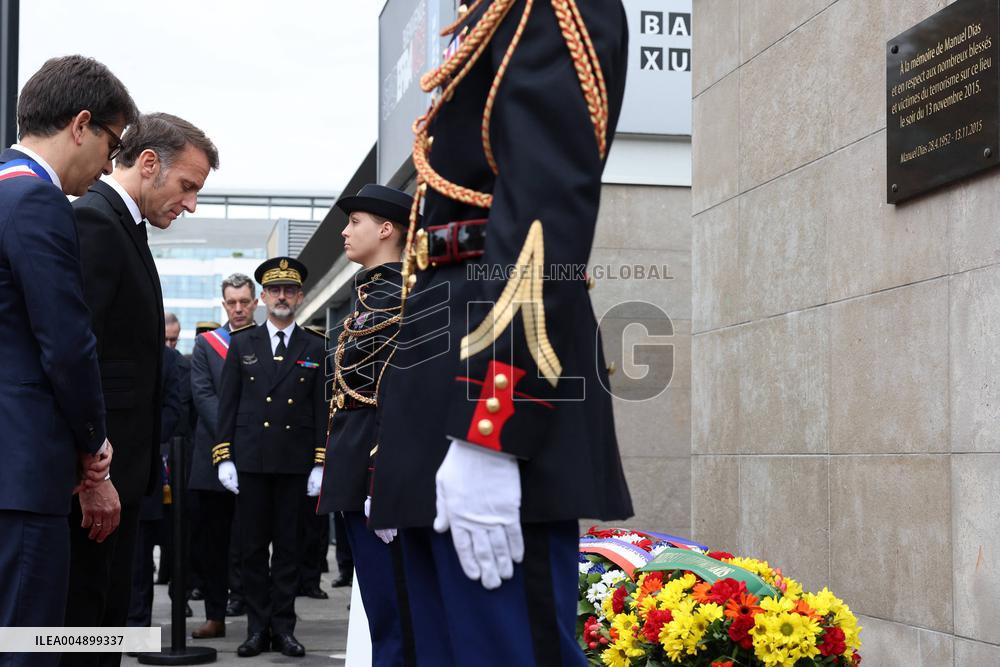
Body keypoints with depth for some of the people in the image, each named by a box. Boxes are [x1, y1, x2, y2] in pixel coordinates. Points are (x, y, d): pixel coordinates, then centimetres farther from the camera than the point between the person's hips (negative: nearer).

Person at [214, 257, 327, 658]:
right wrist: (224, 457, -1)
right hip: (250, 459, 0)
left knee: (288, 546, 4)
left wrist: (320, 464, -2)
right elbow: (227, 404, 6)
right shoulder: (241, 344, 8)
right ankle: (258, 627, 9)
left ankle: (283, 627, 9)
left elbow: (322, 410, 4)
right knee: (253, 546, 3)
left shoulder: (315, 348, 7)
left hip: (295, 462, 0)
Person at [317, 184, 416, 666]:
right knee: (382, 607, 13)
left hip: (378, 468, -10)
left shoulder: (398, 296, -11)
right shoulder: (373, 293, 18)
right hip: (360, 467, 10)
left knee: (391, 611, -5)